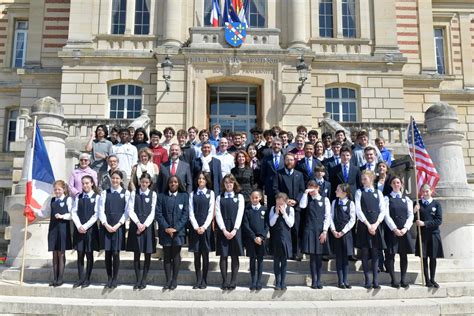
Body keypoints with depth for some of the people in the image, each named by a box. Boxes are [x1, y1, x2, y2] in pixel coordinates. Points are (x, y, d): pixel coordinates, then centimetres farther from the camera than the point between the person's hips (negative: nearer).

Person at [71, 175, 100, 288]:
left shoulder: (96, 197, -3)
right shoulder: (78, 197, 9)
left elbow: (96, 215, -8)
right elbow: (73, 212, 3)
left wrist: (85, 226, -13)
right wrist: (79, 226, -10)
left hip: (91, 229, -3)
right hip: (79, 229, 3)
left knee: (89, 255, 4)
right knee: (80, 255, 5)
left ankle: (87, 279, 13)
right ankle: (81, 278, 13)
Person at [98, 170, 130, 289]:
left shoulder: (126, 193, 2)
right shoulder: (104, 193, 7)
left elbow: (127, 212, -1)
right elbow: (101, 210, 2)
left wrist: (118, 225, -10)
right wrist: (106, 224, -10)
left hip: (119, 226, -1)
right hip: (106, 226, 2)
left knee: (116, 253, -1)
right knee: (108, 253, 5)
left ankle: (115, 279, 11)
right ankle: (109, 278, 16)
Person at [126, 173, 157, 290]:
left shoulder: (153, 194, 2)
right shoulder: (134, 193, 3)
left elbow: (152, 212, -1)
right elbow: (131, 210, -1)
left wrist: (145, 225, -11)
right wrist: (138, 223, -13)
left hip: (148, 226, 0)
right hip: (136, 226, 0)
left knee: (147, 254, 3)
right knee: (136, 253, 3)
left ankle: (144, 279, 12)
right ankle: (137, 279, 11)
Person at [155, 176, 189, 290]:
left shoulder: (184, 196, 4)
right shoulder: (161, 196, 6)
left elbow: (185, 214, -2)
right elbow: (158, 213, 0)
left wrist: (176, 228, -10)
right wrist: (166, 228, -10)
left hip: (178, 231, -1)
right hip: (165, 231, 1)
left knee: (176, 256, 3)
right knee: (167, 256, 5)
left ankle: (174, 280, 12)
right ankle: (168, 280, 12)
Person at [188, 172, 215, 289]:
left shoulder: (211, 193, 4)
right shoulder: (193, 194, 7)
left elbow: (211, 212, -1)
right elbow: (191, 212, 2)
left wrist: (204, 227, -11)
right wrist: (196, 227, -9)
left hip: (206, 227, -1)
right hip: (195, 228, 1)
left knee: (205, 255, 2)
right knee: (196, 255, 4)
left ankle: (204, 281, 10)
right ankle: (198, 280, 10)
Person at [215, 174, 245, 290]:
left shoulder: (239, 197, 7)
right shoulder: (219, 198, 8)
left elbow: (240, 214, -2)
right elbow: (218, 215, 1)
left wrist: (234, 230, -12)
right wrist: (224, 230, -10)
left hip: (235, 230, 0)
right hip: (223, 230, 1)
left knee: (235, 256, 2)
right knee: (223, 256, 1)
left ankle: (233, 281, 8)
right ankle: (224, 281, 8)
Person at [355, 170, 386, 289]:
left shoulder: (378, 193, 11)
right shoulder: (359, 192, 6)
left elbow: (382, 211, 5)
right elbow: (358, 210, -3)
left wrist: (376, 224, -8)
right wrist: (368, 224, -10)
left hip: (376, 226, 1)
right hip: (364, 225, -1)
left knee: (375, 254, 2)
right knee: (365, 253, 0)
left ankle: (375, 281, 4)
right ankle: (367, 280, 5)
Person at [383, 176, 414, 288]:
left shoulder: (407, 199, 12)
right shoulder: (387, 198, 2)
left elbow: (410, 215, 5)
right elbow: (387, 216, -6)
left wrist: (405, 228, -9)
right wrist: (395, 229, -14)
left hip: (404, 230, 3)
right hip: (391, 230, -3)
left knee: (404, 255, 5)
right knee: (390, 255, -3)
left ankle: (403, 279, 12)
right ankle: (393, 280, 5)